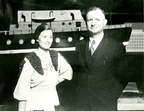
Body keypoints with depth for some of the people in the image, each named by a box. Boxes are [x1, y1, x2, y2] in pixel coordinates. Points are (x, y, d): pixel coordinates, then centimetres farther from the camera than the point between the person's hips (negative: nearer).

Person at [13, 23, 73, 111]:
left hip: (52, 103, 5)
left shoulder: (56, 56, 3)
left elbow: (68, 71, 14)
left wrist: (55, 81, 1)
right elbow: (22, 89, -13)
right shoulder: (29, 61, -13)